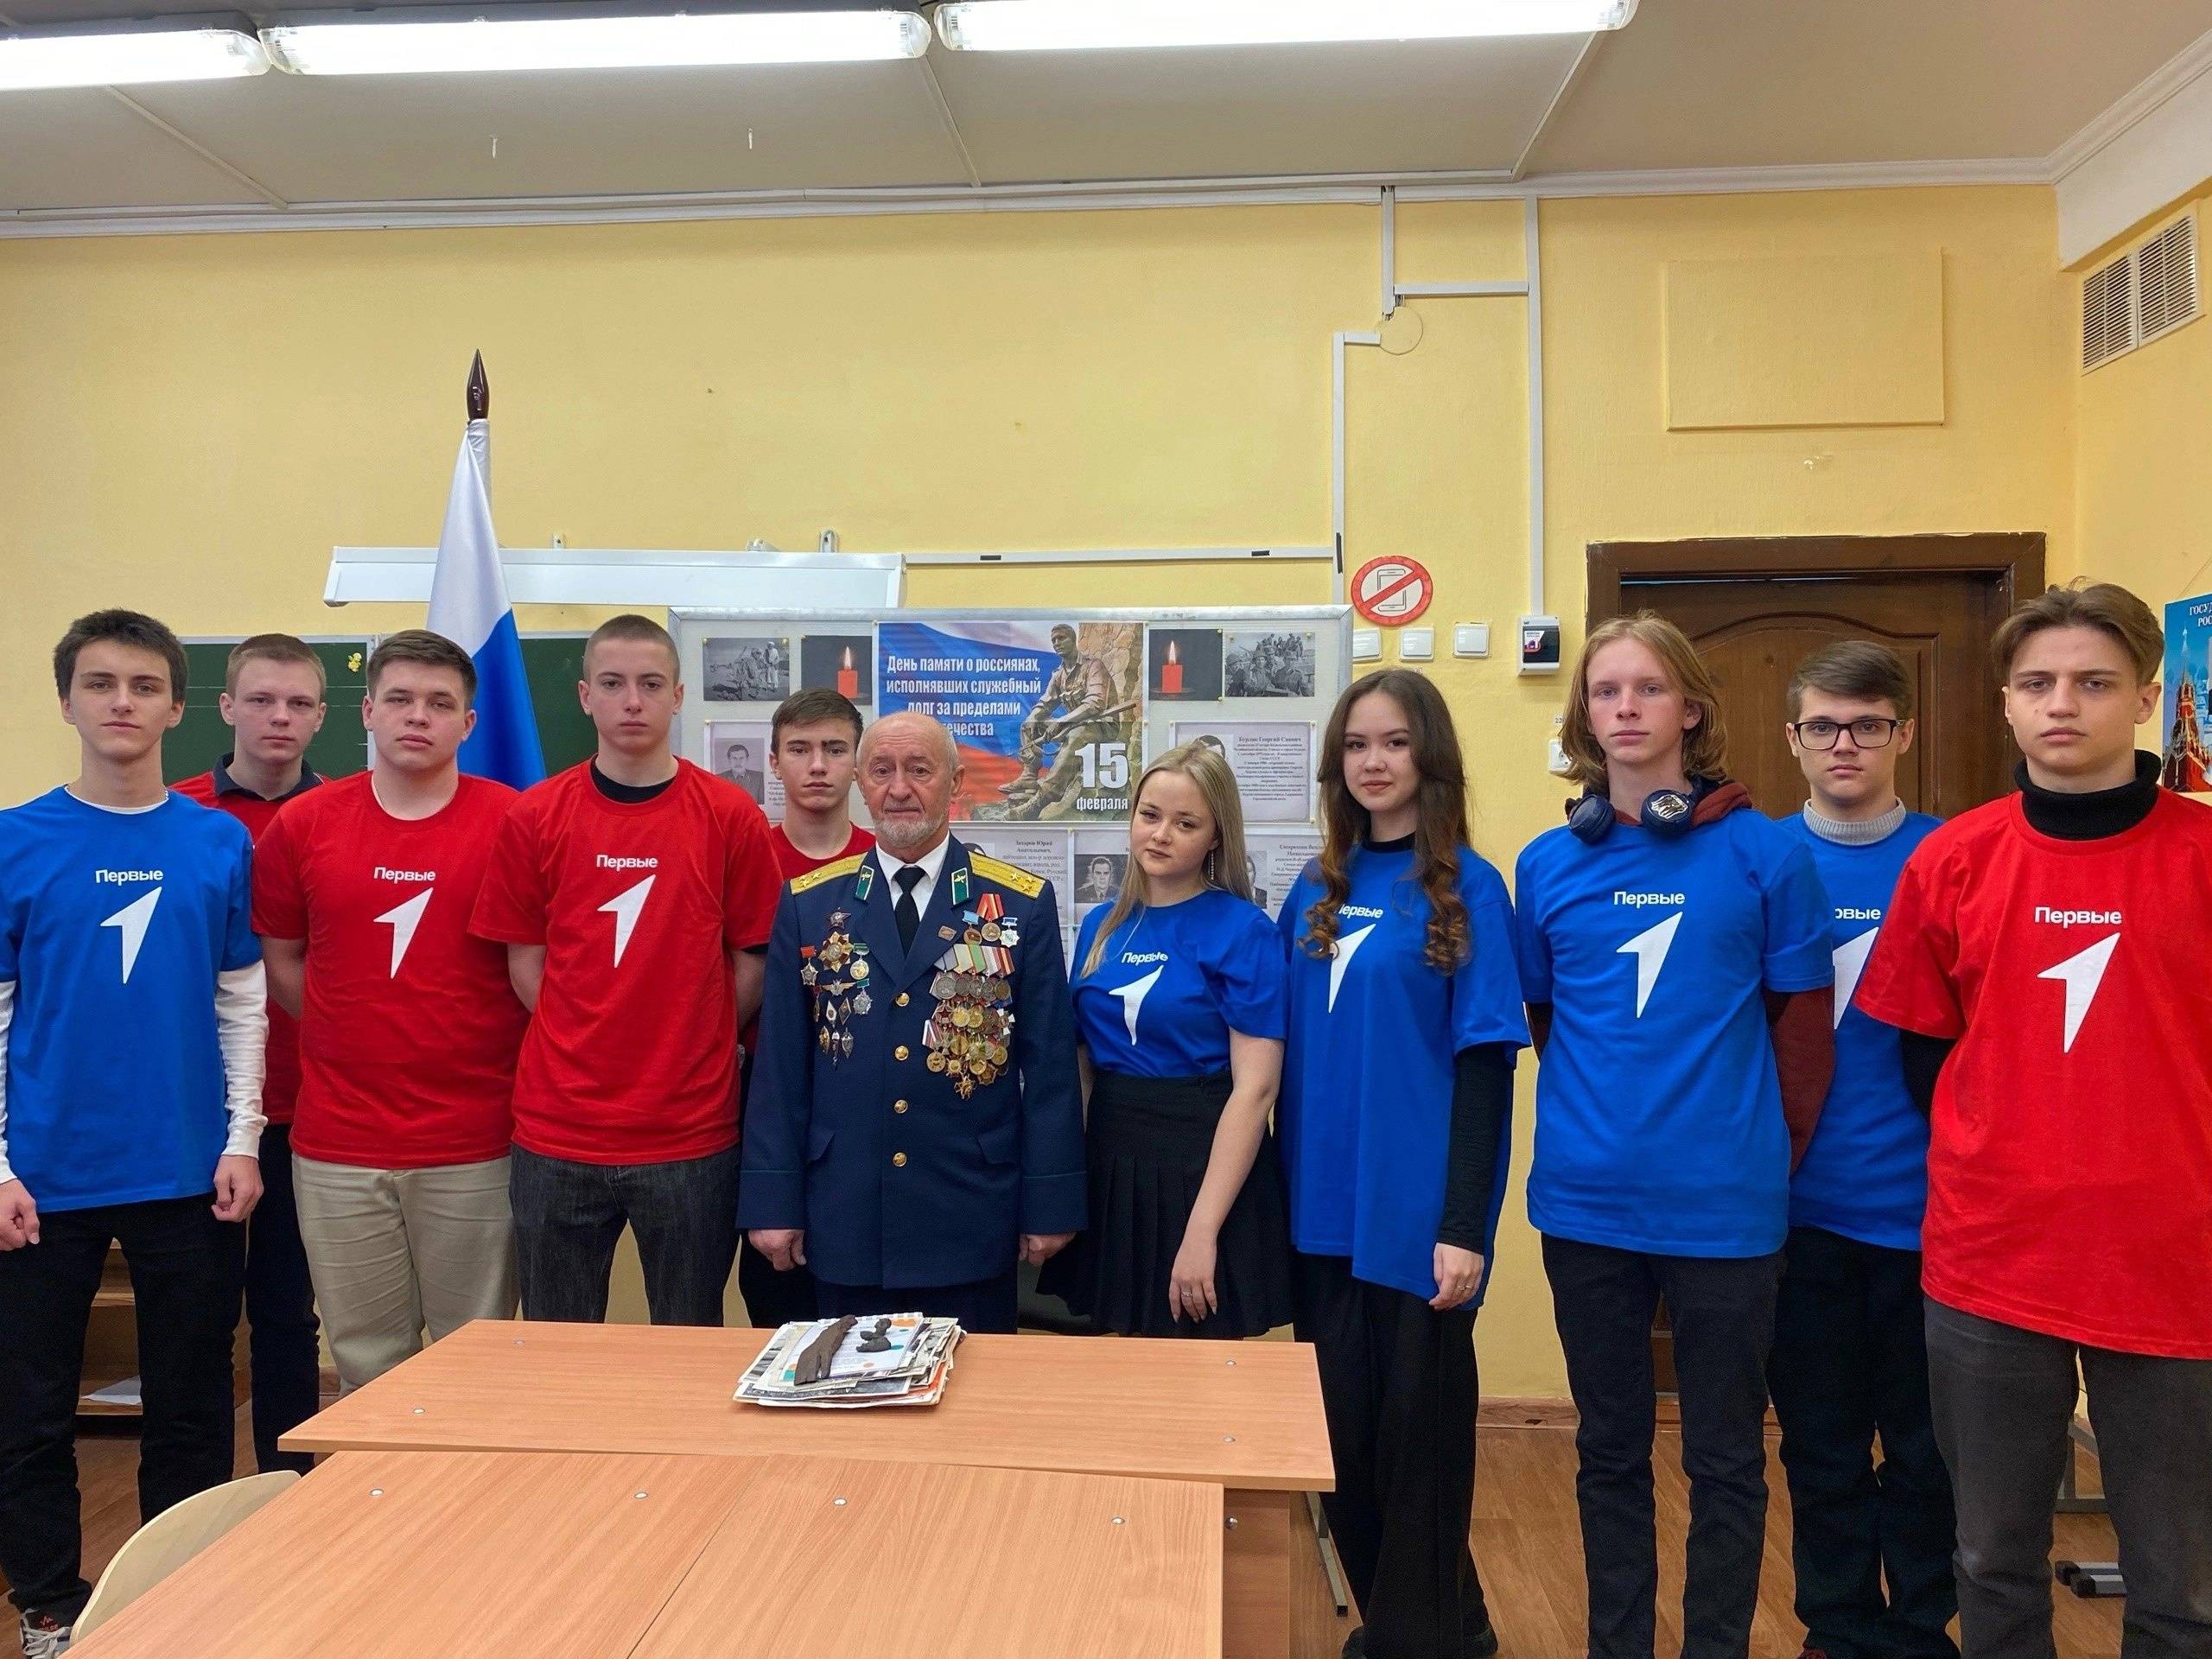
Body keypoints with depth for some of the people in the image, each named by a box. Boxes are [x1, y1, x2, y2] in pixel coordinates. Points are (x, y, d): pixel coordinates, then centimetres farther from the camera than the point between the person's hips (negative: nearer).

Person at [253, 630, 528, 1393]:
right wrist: (358, 1036, 6)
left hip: (474, 1148, -2)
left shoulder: (513, 822, -5)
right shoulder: (302, 826, 3)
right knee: (366, 1364, 14)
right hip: (338, 1148, 2)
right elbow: (279, 960, 13)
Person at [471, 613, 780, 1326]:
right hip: (557, 1131, 1)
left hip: (693, 1133, -1)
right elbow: (525, 961, 6)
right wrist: (579, 1050, 0)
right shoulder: (534, 816, 0)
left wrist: (698, 1049, 0)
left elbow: (751, 960, 3)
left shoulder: (730, 816, -3)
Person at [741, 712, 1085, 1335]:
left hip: (972, 1219, -1)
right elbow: (781, 1061, 3)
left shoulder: (1023, 903, -1)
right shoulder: (809, 903, 3)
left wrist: (1050, 1206, -3)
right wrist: (774, 1200, 0)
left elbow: (1049, 1064, -1)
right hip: (846, 1214, 1)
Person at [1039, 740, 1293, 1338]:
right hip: (1111, 1161, 5)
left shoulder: (1243, 930, -10)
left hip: (1205, 1168, -5)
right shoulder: (1101, 926, 7)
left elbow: (1256, 1086, -15)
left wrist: (1202, 1231, -19)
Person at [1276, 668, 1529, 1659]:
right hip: (1322, 1213, 5)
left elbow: (1484, 1066, -10)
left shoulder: (1466, 888, -7)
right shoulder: (1315, 890, 7)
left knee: (1416, 1436, 8)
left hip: (1416, 1216, -5)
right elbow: (1292, 1057, 11)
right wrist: (1284, 1193, 7)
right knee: (1340, 1432, 16)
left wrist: (1463, 1225, -15)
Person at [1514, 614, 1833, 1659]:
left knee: (1724, 1458, 12)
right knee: (1609, 1449, 17)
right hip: (1585, 1202, 3)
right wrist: (1595, 1115, 9)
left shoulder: (1765, 853, -6)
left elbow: (1803, 1024, 0)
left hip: (1724, 1206, -2)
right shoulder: (1547, 865, 2)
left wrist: (1772, 1155, 2)